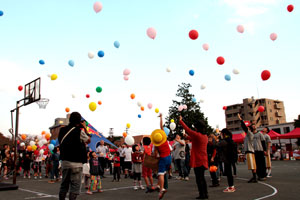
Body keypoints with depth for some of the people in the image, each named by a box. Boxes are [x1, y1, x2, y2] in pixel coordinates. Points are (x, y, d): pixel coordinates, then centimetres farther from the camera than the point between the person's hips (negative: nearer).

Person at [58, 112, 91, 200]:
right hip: (76, 163, -6)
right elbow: (88, 140, 2)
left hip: (64, 161, 6)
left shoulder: (62, 130, 4)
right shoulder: (79, 131, -13)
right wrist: (85, 128, 10)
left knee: (64, 185, 16)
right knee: (75, 186, 0)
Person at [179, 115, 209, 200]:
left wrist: (180, 121, 6)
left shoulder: (197, 135, -15)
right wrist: (187, 137, 31)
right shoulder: (205, 137, 9)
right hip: (203, 160, 8)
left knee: (199, 178, -1)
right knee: (202, 178, 16)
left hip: (198, 160, -8)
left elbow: (187, 129, -5)